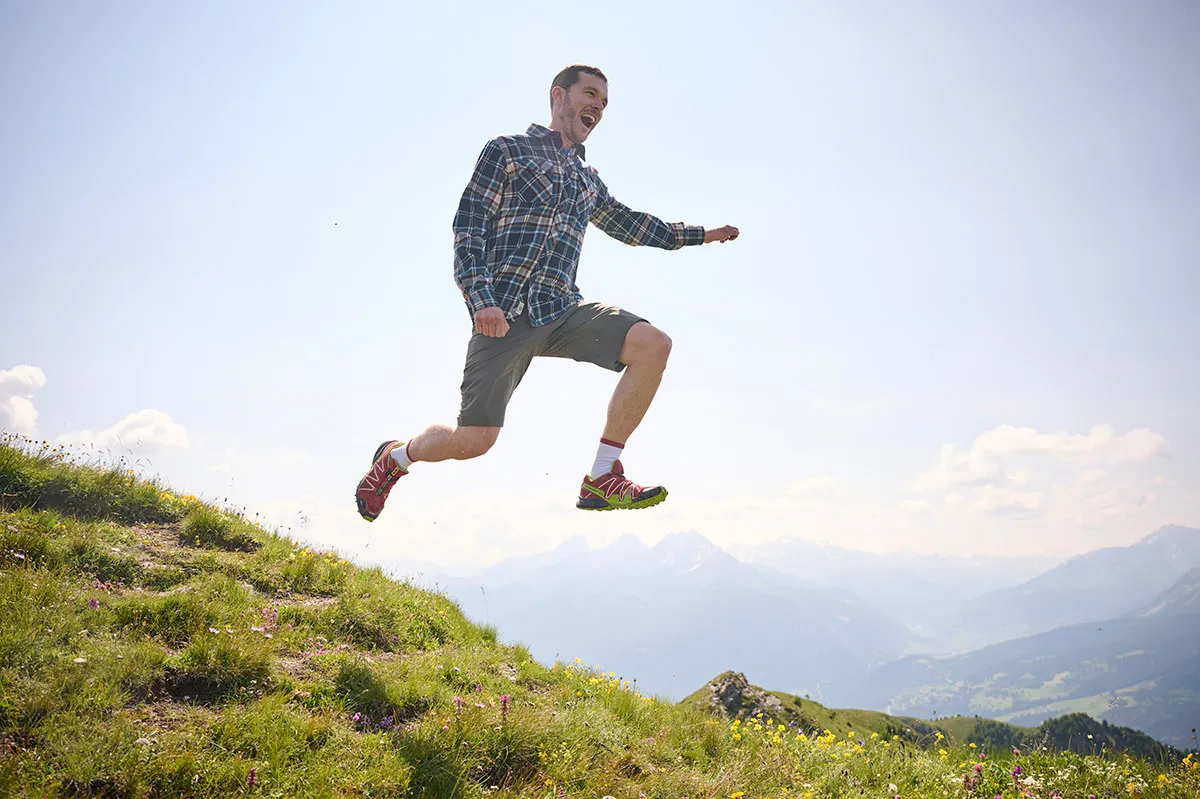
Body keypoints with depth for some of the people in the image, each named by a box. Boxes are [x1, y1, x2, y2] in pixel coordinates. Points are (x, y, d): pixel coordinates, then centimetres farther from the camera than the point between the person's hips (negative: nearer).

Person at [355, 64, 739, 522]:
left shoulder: (588, 181, 26)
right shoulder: (507, 151, 8)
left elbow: (629, 225, 42)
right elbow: (467, 227, -1)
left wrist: (700, 234, 37)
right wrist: (481, 299, -16)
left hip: (563, 312, 5)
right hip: (505, 312, -5)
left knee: (653, 344, -18)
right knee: (476, 438, -11)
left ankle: (602, 479, -14)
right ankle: (394, 457, 23)